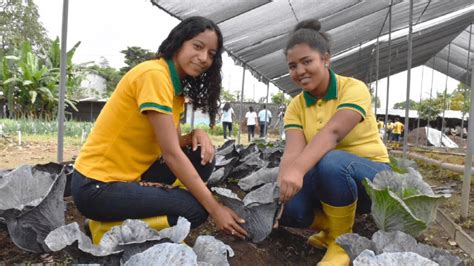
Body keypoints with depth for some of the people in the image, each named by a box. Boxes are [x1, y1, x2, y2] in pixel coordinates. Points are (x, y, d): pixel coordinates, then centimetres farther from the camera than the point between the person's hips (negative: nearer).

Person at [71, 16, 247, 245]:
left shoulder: (176, 86, 9)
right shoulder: (154, 74, -20)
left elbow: (174, 143, 7)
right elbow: (171, 153, -23)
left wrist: (196, 134, -15)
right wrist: (214, 208, -20)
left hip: (129, 176, 8)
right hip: (97, 186, -8)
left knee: (201, 158, -2)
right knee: (195, 209, -13)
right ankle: (110, 228, 0)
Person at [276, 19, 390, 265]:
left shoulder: (354, 88, -16)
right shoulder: (296, 106, -2)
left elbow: (332, 132, -34)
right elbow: (293, 151, -18)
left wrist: (298, 170, -50)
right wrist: (280, 188, -38)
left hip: (372, 177, -4)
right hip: (323, 177, 4)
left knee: (331, 162, -37)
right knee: (286, 208, -24)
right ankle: (332, 225, 8)